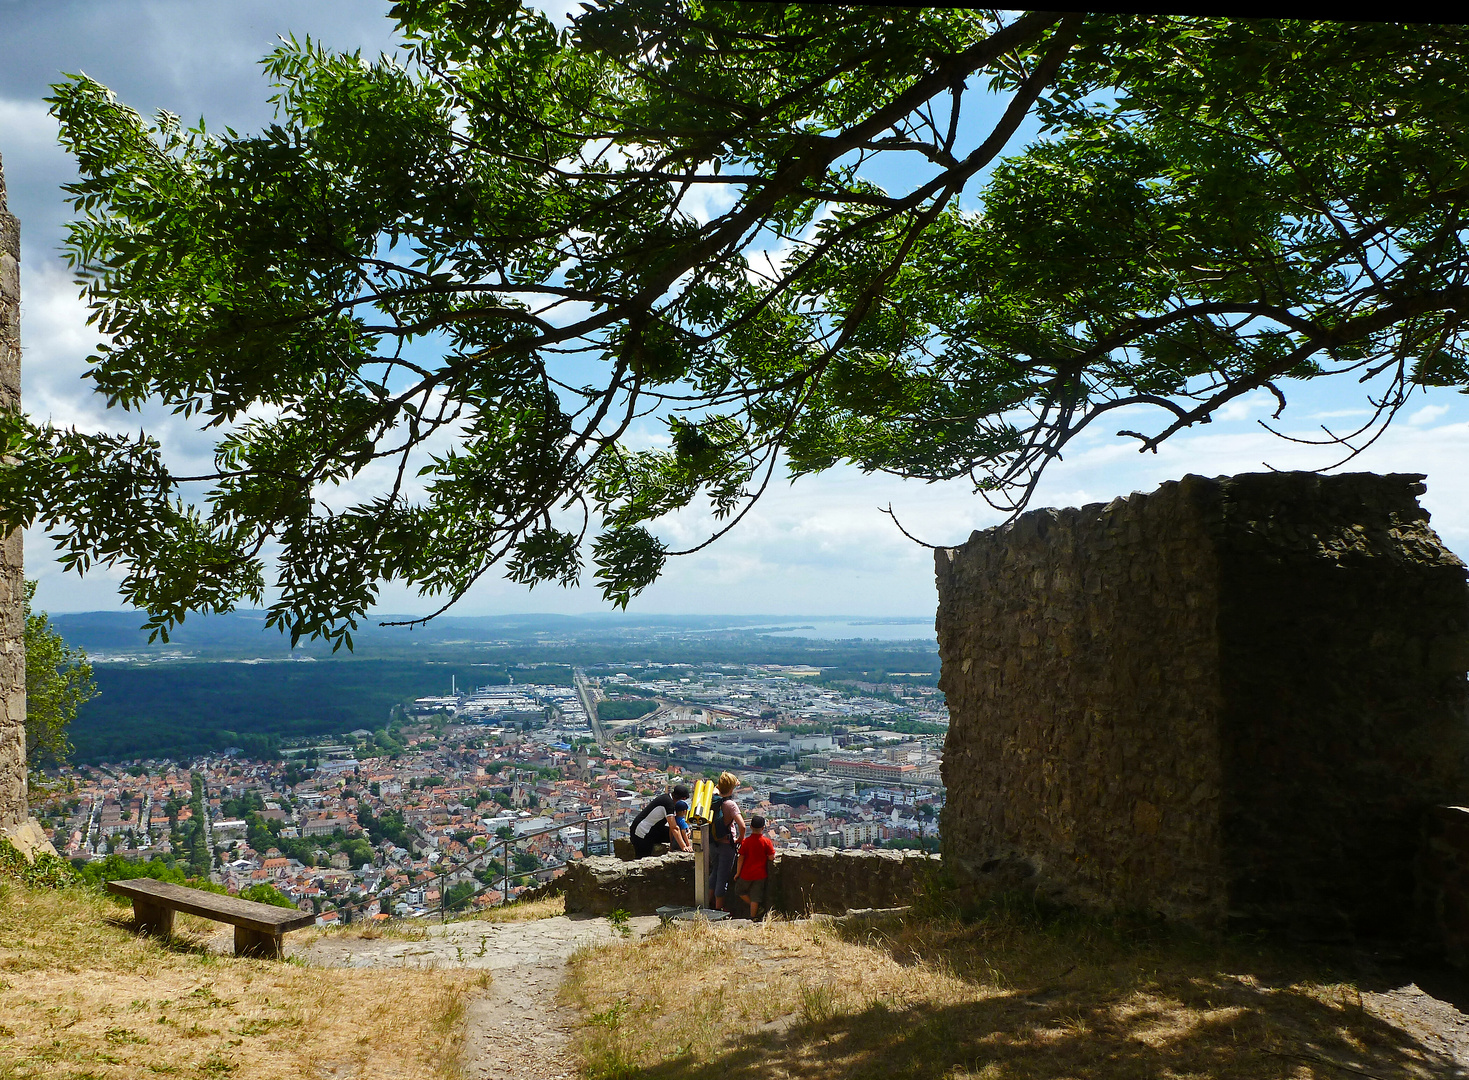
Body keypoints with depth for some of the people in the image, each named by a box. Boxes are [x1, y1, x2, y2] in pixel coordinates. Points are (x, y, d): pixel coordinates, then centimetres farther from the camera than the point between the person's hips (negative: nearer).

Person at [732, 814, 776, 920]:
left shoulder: (745, 841, -7)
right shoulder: (766, 841, -9)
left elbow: (741, 858, -5)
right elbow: (771, 857, -9)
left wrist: (738, 873, 3)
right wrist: (773, 850, 13)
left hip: (746, 874, -1)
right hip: (760, 874, 1)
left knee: (739, 891, 20)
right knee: (755, 897, 6)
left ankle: (755, 908, 15)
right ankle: (753, 916, 6)